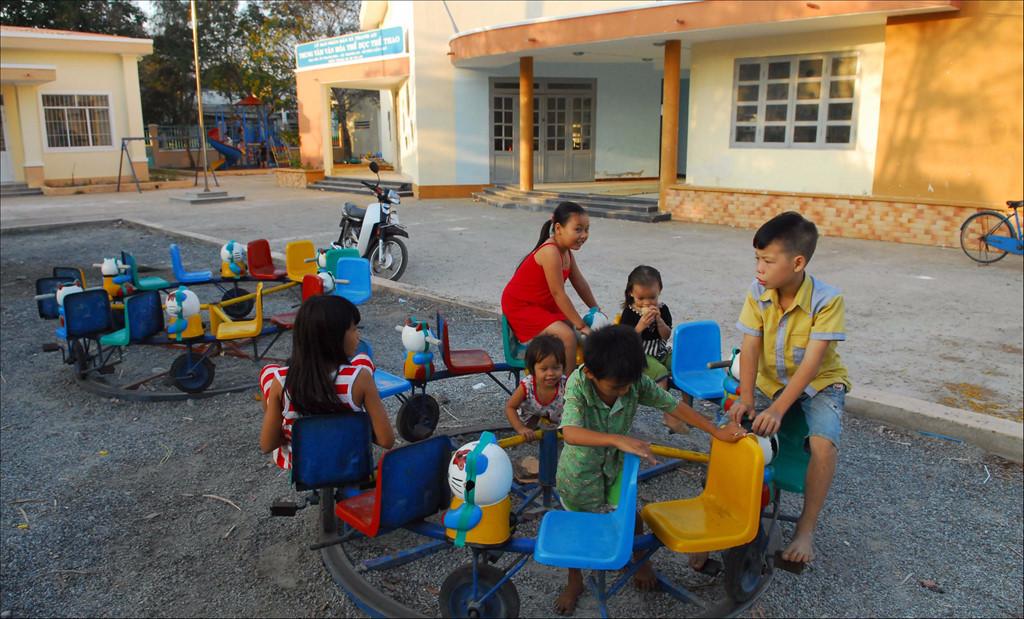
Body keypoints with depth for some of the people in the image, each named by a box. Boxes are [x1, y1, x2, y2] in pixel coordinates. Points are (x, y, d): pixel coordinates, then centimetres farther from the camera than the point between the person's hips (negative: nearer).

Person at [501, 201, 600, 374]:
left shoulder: (566, 251, 1)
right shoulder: (550, 252, -29)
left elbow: (580, 283, 7)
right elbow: (558, 293, -27)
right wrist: (581, 325, -21)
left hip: (543, 304, 10)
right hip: (519, 307, -10)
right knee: (568, 336, -20)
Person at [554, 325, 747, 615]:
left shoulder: (636, 382, -24)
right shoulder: (577, 385, -34)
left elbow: (674, 405, -13)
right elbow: (570, 433, -48)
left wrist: (717, 431, -11)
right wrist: (617, 439, -60)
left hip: (617, 463, 3)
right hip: (580, 468, -2)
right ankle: (574, 582, 38)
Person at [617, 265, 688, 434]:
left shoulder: (662, 309, 2)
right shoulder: (629, 313, -8)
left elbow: (666, 336, -2)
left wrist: (658, 319, -18)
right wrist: (641, 325, -24)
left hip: (661, 352, 5)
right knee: (660, 372, -29)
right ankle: (669, 415, -22)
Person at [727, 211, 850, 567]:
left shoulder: (827, 300, -23)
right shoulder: (758, 294, -12)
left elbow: (811, 362, -27)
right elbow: (750, 348, -16)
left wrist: (778, 409, -34)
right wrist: (746, 399, -29)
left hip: (819, 383, -4)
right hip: (770, 382, 4)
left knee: (823, 444, -30)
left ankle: (806, 528, -11)